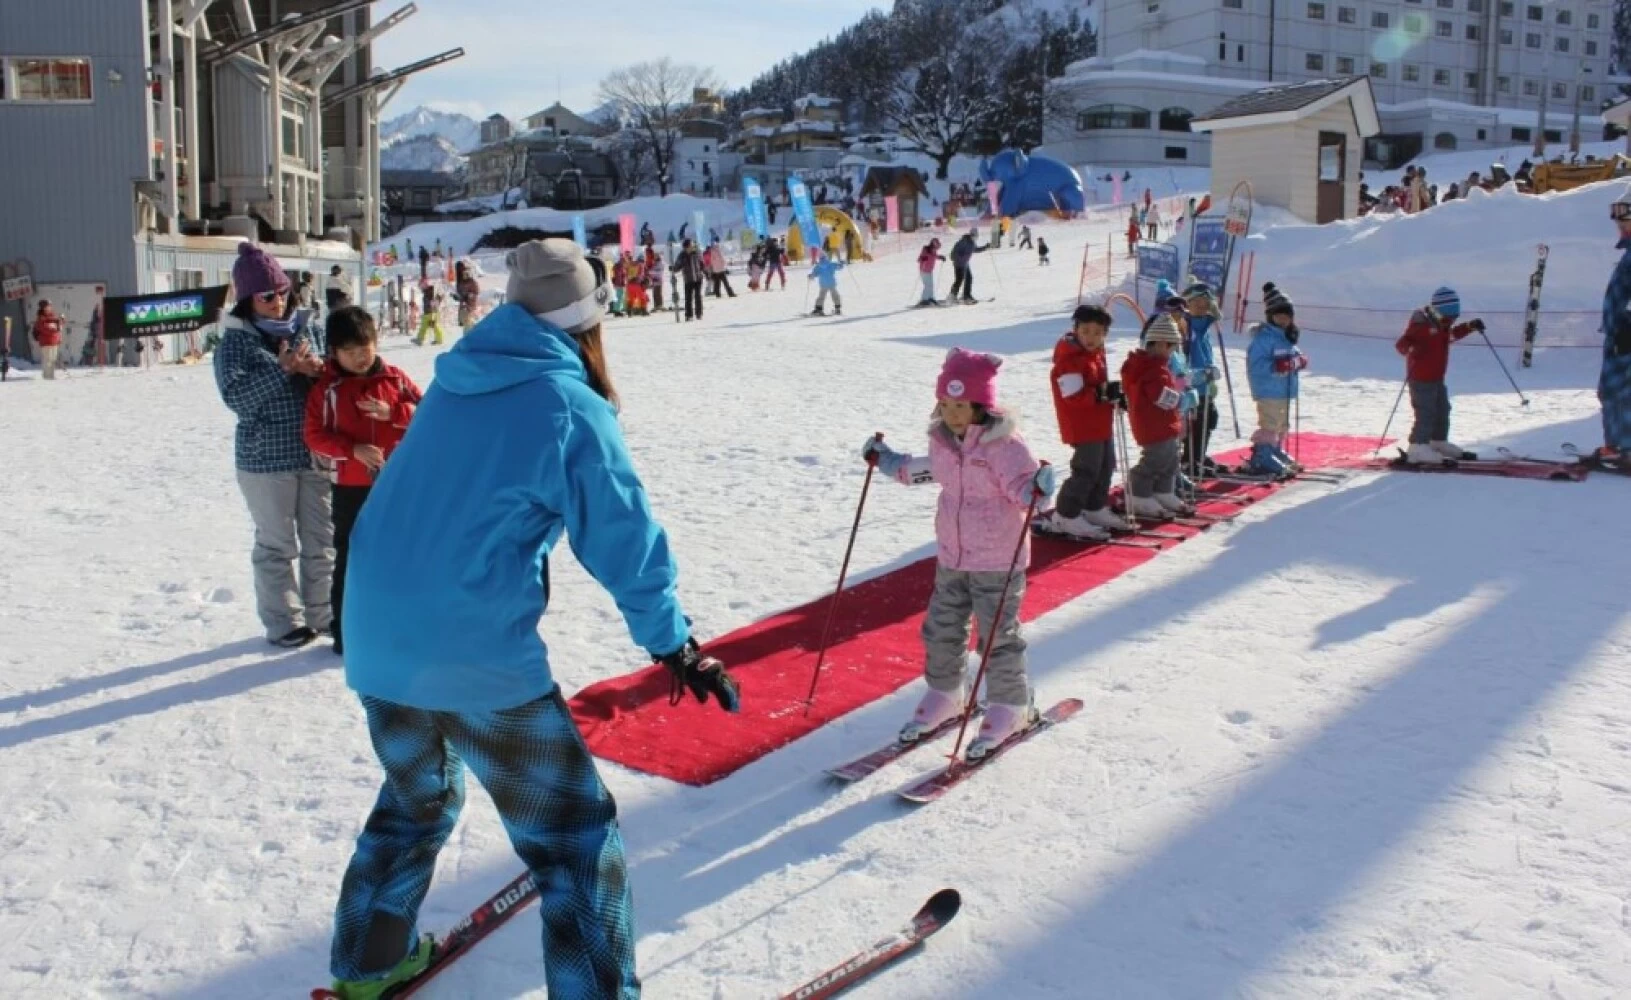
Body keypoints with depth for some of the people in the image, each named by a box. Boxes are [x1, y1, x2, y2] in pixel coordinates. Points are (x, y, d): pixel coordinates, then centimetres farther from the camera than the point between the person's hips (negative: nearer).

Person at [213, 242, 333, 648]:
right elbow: (237, 396, -15)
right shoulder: (235, 342, -4)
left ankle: (321, 613, 25)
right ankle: (283, 622, 15)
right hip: (267, 459, -4)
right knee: (277, 545, 5)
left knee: (322, 539, 11)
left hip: (314, 452, 4)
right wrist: (283, 369, -24)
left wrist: (318, 369, -11)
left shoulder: (303, 329, 7)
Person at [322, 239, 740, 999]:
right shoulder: (570, 406, -11)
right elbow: (624, 539, -11)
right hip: (480, 657, -8)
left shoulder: (453, 383, 8)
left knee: (417, 796, 31)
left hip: (376, 638, 8)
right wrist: (675, 644, 0)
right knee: (575, 839, 5)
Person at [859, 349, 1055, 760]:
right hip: (952, 558, 7)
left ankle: (1010, 708, 18)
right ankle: (943, 696, 33)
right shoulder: (943, 441, 1)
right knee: (941, 630, 15)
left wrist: (1038, 489, -43)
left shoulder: (1005, 445, -20)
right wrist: (885, 460, 21)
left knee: (998, 636, 2)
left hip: (998, 561, -7)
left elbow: (1023, 490, -22)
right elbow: (925, 471, 21)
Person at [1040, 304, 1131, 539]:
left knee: (1105, 466, 18)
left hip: (1101, 423, 10)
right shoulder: (1070, 359, -21)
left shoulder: (1097, 353, 10)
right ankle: (1065, 517, -4)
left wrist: (1114, 394, 6)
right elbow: (1074, 395, -27)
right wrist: (1105, 393, -30)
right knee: (1087, 470, -10)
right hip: (1083, 426, -10)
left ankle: (1095, 510, 32)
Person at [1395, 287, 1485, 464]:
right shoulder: (1420, 325, -20)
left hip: (1437, 378, 10)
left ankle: (1438, 443, 34)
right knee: (1426, 413, -13)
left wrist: (1470, 326, 22)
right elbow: (1401, 344, -27)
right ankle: (1418, 449, -10)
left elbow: (1451, 334, 31)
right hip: (1421, 380, -10)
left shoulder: (1441, 325, 9)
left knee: (1442, 410, 20)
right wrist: (1412, 348, -48)